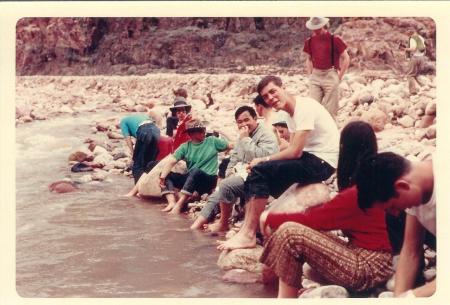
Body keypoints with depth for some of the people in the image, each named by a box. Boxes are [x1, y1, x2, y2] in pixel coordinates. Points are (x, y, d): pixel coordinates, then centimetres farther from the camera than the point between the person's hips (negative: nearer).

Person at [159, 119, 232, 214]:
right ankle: (172, 202, -32)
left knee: (195, 171, -35)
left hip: (208, 180, -4)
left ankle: (179, 205, -41)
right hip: (191, 179, 4)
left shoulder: (212, 141, 7)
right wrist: (162, 177, -18)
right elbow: (171, 161, -5)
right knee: (166, 175, -9)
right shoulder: (185, 146, 7)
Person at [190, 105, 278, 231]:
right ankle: (197, 224, -8)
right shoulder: (242, 137, 21)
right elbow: (234, 157, 28)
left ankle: (223, 223, -14)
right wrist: (230, 171, 8)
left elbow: (261, 157, -25)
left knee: (225, 185, -28)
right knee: (215, 195, -3)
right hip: (241, 175, 9)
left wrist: (246, 139, -17)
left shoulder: (266, 135, -8)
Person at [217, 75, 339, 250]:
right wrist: (264, 162, -4)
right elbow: (294, 150, 10)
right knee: (254, 179, 5)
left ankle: (248, 235, -16)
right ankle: (247, 228, 6)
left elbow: (295, 152, -21)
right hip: (310, 159, 10)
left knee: (260, 172, -19)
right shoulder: (290, 113, 13)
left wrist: (263, 160, -9)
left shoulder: (304, 107, -17)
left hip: (323, 162, -10)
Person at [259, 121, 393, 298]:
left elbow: (313, 219, -12)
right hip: (366, 257, 10)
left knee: (289, 232, -19)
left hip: (368, 267, -10)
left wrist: (271, 218, 2)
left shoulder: (358, 192, -19)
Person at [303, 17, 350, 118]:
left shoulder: (334, 39, -6)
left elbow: (346, 59, -2)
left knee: (330, 110, -1)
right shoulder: (310, 41, 7)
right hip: (315, 77, 4)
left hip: (330, 76, -4)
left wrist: (339, 77, -4)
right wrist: (310, 75, 10)